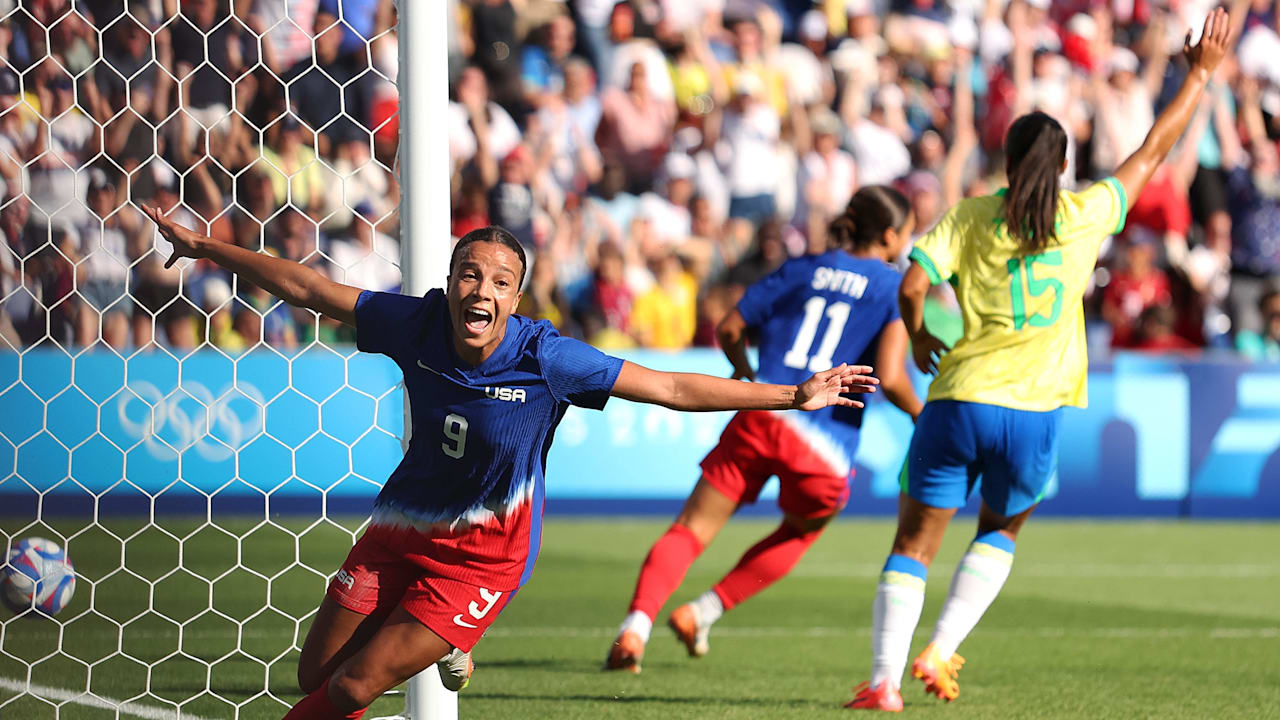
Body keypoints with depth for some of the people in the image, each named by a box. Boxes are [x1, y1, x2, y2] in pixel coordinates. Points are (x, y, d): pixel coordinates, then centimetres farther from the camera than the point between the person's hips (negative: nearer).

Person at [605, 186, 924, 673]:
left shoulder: (803, 268, 16)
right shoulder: (895, 288, 4)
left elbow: (728, 329, 15)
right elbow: (890, 379, -9)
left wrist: (747, 374, 35)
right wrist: (922, 418, 10)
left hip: (761, 416, 2)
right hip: (824, 448, -2)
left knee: (692, 529, 1)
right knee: (800, 532, 27)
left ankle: (636, 625, -21)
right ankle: (703, 613, 16)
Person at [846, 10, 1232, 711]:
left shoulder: (969, 216, 3)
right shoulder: (1085, 215, 4)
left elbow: (911, 289, -7)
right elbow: (1152, 152, 16)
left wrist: (918, 340, 14)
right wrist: (1200, 75, 26)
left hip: (959, 401, -1)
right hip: (1032, 411, 1)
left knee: (914, 544, 5)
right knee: (1000, 532, 25)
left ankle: (883, 680, -8)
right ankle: (940, 652, 9)